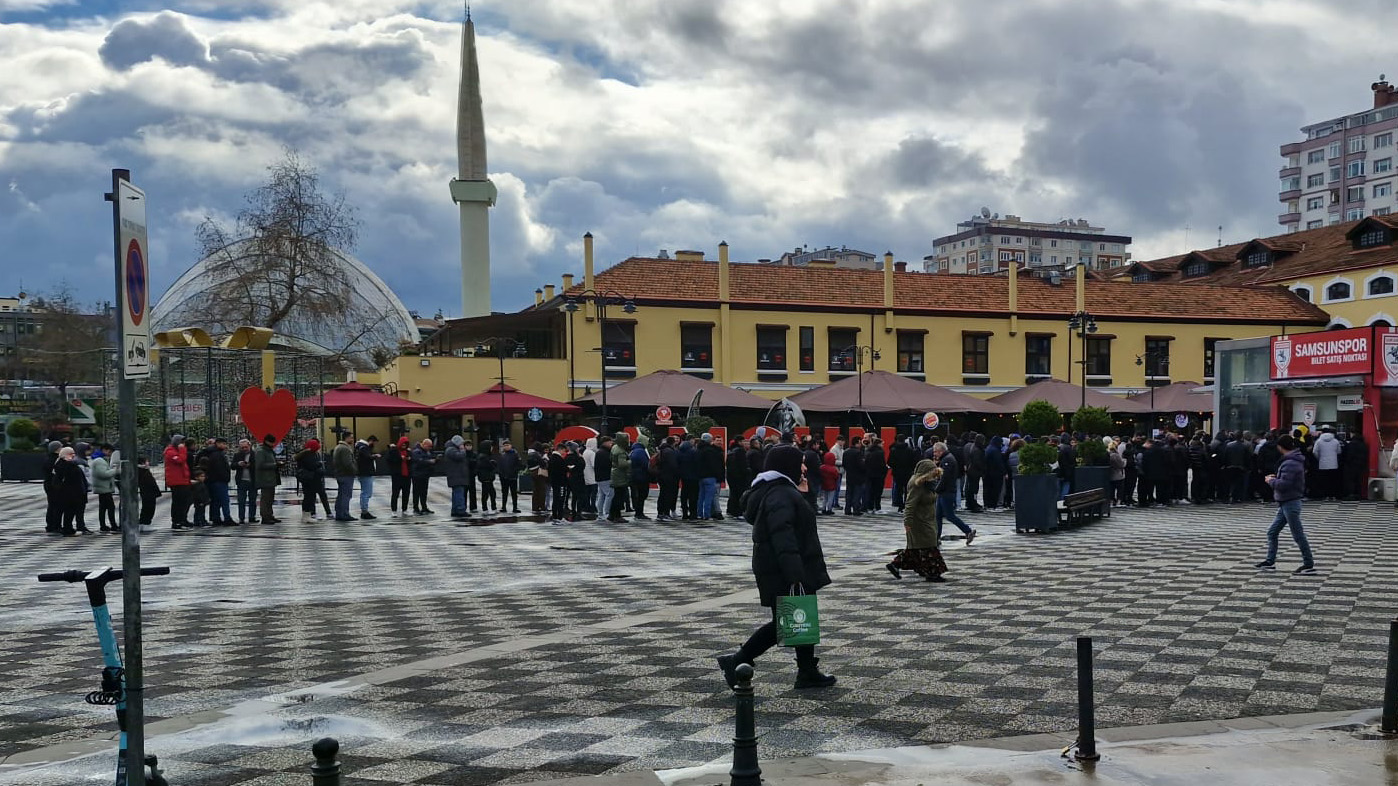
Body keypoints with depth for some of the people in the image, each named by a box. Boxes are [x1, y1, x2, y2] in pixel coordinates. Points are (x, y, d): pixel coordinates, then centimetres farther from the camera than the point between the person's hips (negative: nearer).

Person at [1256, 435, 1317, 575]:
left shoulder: (1290, 463, -21)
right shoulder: (1295, 460, 12)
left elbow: (1283, 484, -26)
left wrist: (1271, 480, -9)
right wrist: (1276, 478, 12)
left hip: (1290, 504, -11)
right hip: (1286, 504, 11)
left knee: (1298, 535, -2)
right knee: (1272, 532, 14)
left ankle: (1309, 565, 5)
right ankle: (1270, 561, 19)